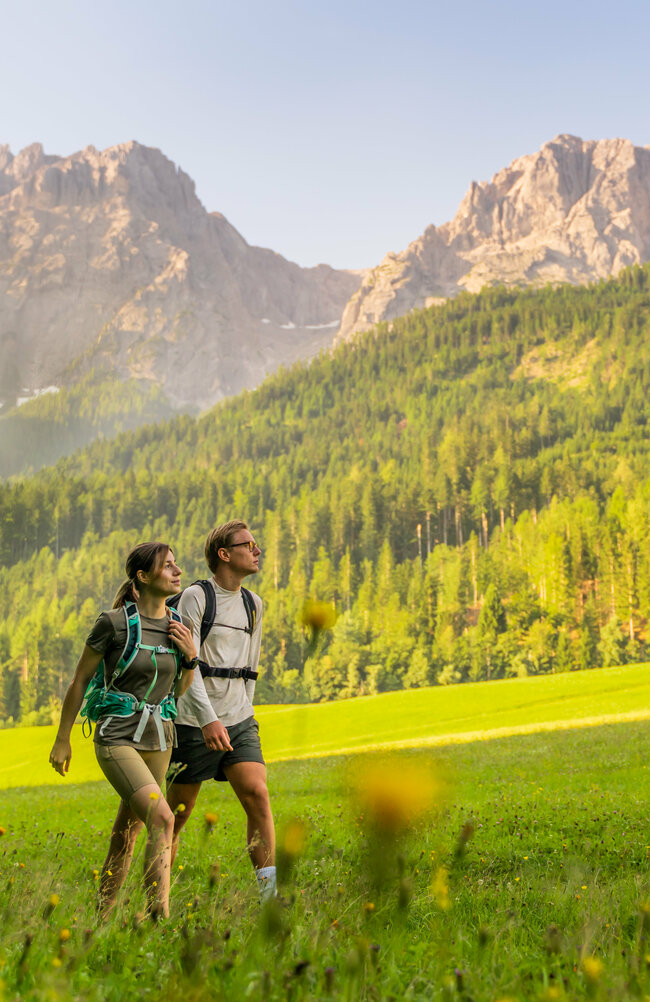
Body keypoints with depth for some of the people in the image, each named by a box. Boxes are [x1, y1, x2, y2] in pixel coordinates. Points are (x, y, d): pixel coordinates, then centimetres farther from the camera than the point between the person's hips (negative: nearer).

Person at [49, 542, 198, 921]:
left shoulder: (178, 627, 4)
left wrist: (190, 655, -5)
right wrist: (62, 740, 3)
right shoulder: (114, 622, -12)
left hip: (158, 740, 6)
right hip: (118, 738, -6)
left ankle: (104, 914, 29)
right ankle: (160, 913, -19)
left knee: (129, 830, 14)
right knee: (162, 818, -22)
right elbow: (80, 681, -2)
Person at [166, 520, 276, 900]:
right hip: (196, 722, -4)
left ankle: (270, 892, -17)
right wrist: (208, 718, -27)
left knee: (258, 795, -15)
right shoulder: (195, 597, -7)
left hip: (239, 720, 4)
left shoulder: (254, 604, 12)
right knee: (179, 811, 7)